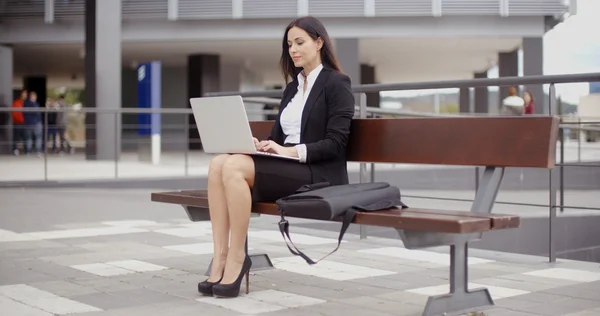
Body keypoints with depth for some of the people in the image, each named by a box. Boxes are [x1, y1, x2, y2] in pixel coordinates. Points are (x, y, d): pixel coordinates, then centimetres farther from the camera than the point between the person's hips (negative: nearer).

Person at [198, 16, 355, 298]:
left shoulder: (336, 84, -1)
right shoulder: (292, 87, 22)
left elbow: (336, 144, -10)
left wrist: (291, 151, -21)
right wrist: (261, 145, -4)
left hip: (318, 174, -7)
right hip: (285, 167, 7)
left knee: (234, 166, -29)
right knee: (218, 163, -21)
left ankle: (236, 257, -21)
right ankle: (220, 258, -27)